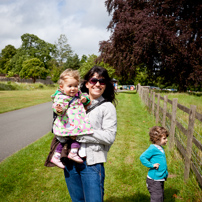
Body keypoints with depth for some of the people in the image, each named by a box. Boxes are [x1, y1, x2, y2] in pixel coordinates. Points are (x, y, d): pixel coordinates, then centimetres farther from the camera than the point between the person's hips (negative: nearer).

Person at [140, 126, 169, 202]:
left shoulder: (160, 148, 8)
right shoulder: (153, 149, -19)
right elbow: (142, 157, -26)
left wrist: (165, 174, 14)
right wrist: (151, 165, -24)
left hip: (160, 179, 9)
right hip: (154, 179, -9)